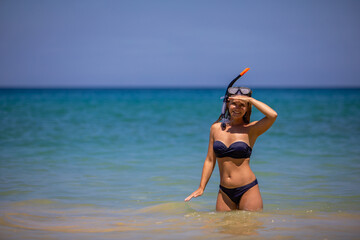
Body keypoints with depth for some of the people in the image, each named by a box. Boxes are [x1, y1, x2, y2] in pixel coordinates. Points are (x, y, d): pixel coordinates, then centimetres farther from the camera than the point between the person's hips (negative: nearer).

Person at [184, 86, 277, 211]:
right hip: (224, 192, 4)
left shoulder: (251, 129, -3)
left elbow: (273, 115, -22)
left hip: (248, 190, -3)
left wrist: (250, 100, -13)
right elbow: (210, 160, 11)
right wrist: (201, 188, 8)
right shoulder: (216, 128, 7)